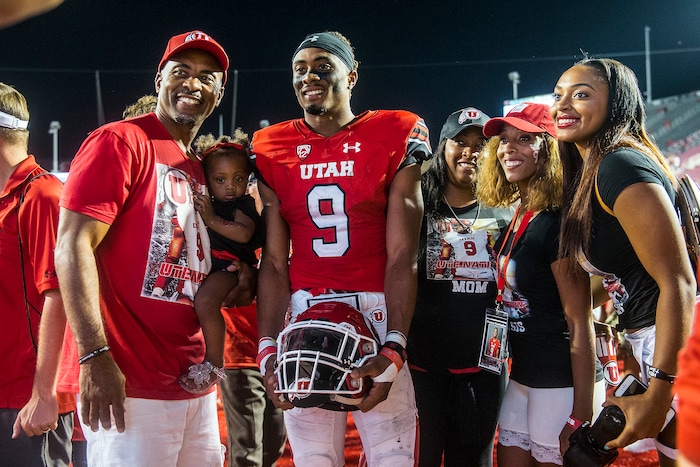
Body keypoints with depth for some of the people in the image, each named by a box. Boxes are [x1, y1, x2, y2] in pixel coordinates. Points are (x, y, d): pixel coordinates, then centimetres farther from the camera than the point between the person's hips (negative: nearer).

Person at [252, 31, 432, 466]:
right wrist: (268, 348, -5)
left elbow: (402, 256, -7)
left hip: (378, 309, -2)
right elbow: (274, 261, 4)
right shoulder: (273, 148, 6)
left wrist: (393, 348, -16)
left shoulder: (394, 136, -2)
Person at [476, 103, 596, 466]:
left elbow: (580, 323, -19)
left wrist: (580, 415, -20)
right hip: (522, 378, 8)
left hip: (561, 383, -8)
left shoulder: (557, 224, -17)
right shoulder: (516, 220, 9)